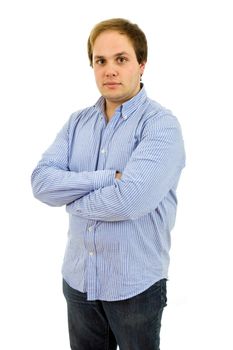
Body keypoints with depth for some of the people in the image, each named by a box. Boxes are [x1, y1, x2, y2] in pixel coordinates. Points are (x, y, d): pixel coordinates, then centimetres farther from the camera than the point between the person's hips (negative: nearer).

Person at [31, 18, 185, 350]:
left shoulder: (161, 124, -15)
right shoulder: (78, 121, 4)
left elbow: (130, 199, -28)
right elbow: (42, 181, -9)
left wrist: (73, 198, -11)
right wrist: (107, 178, -21)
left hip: (135, 285, -4)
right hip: (78, 278, 5)